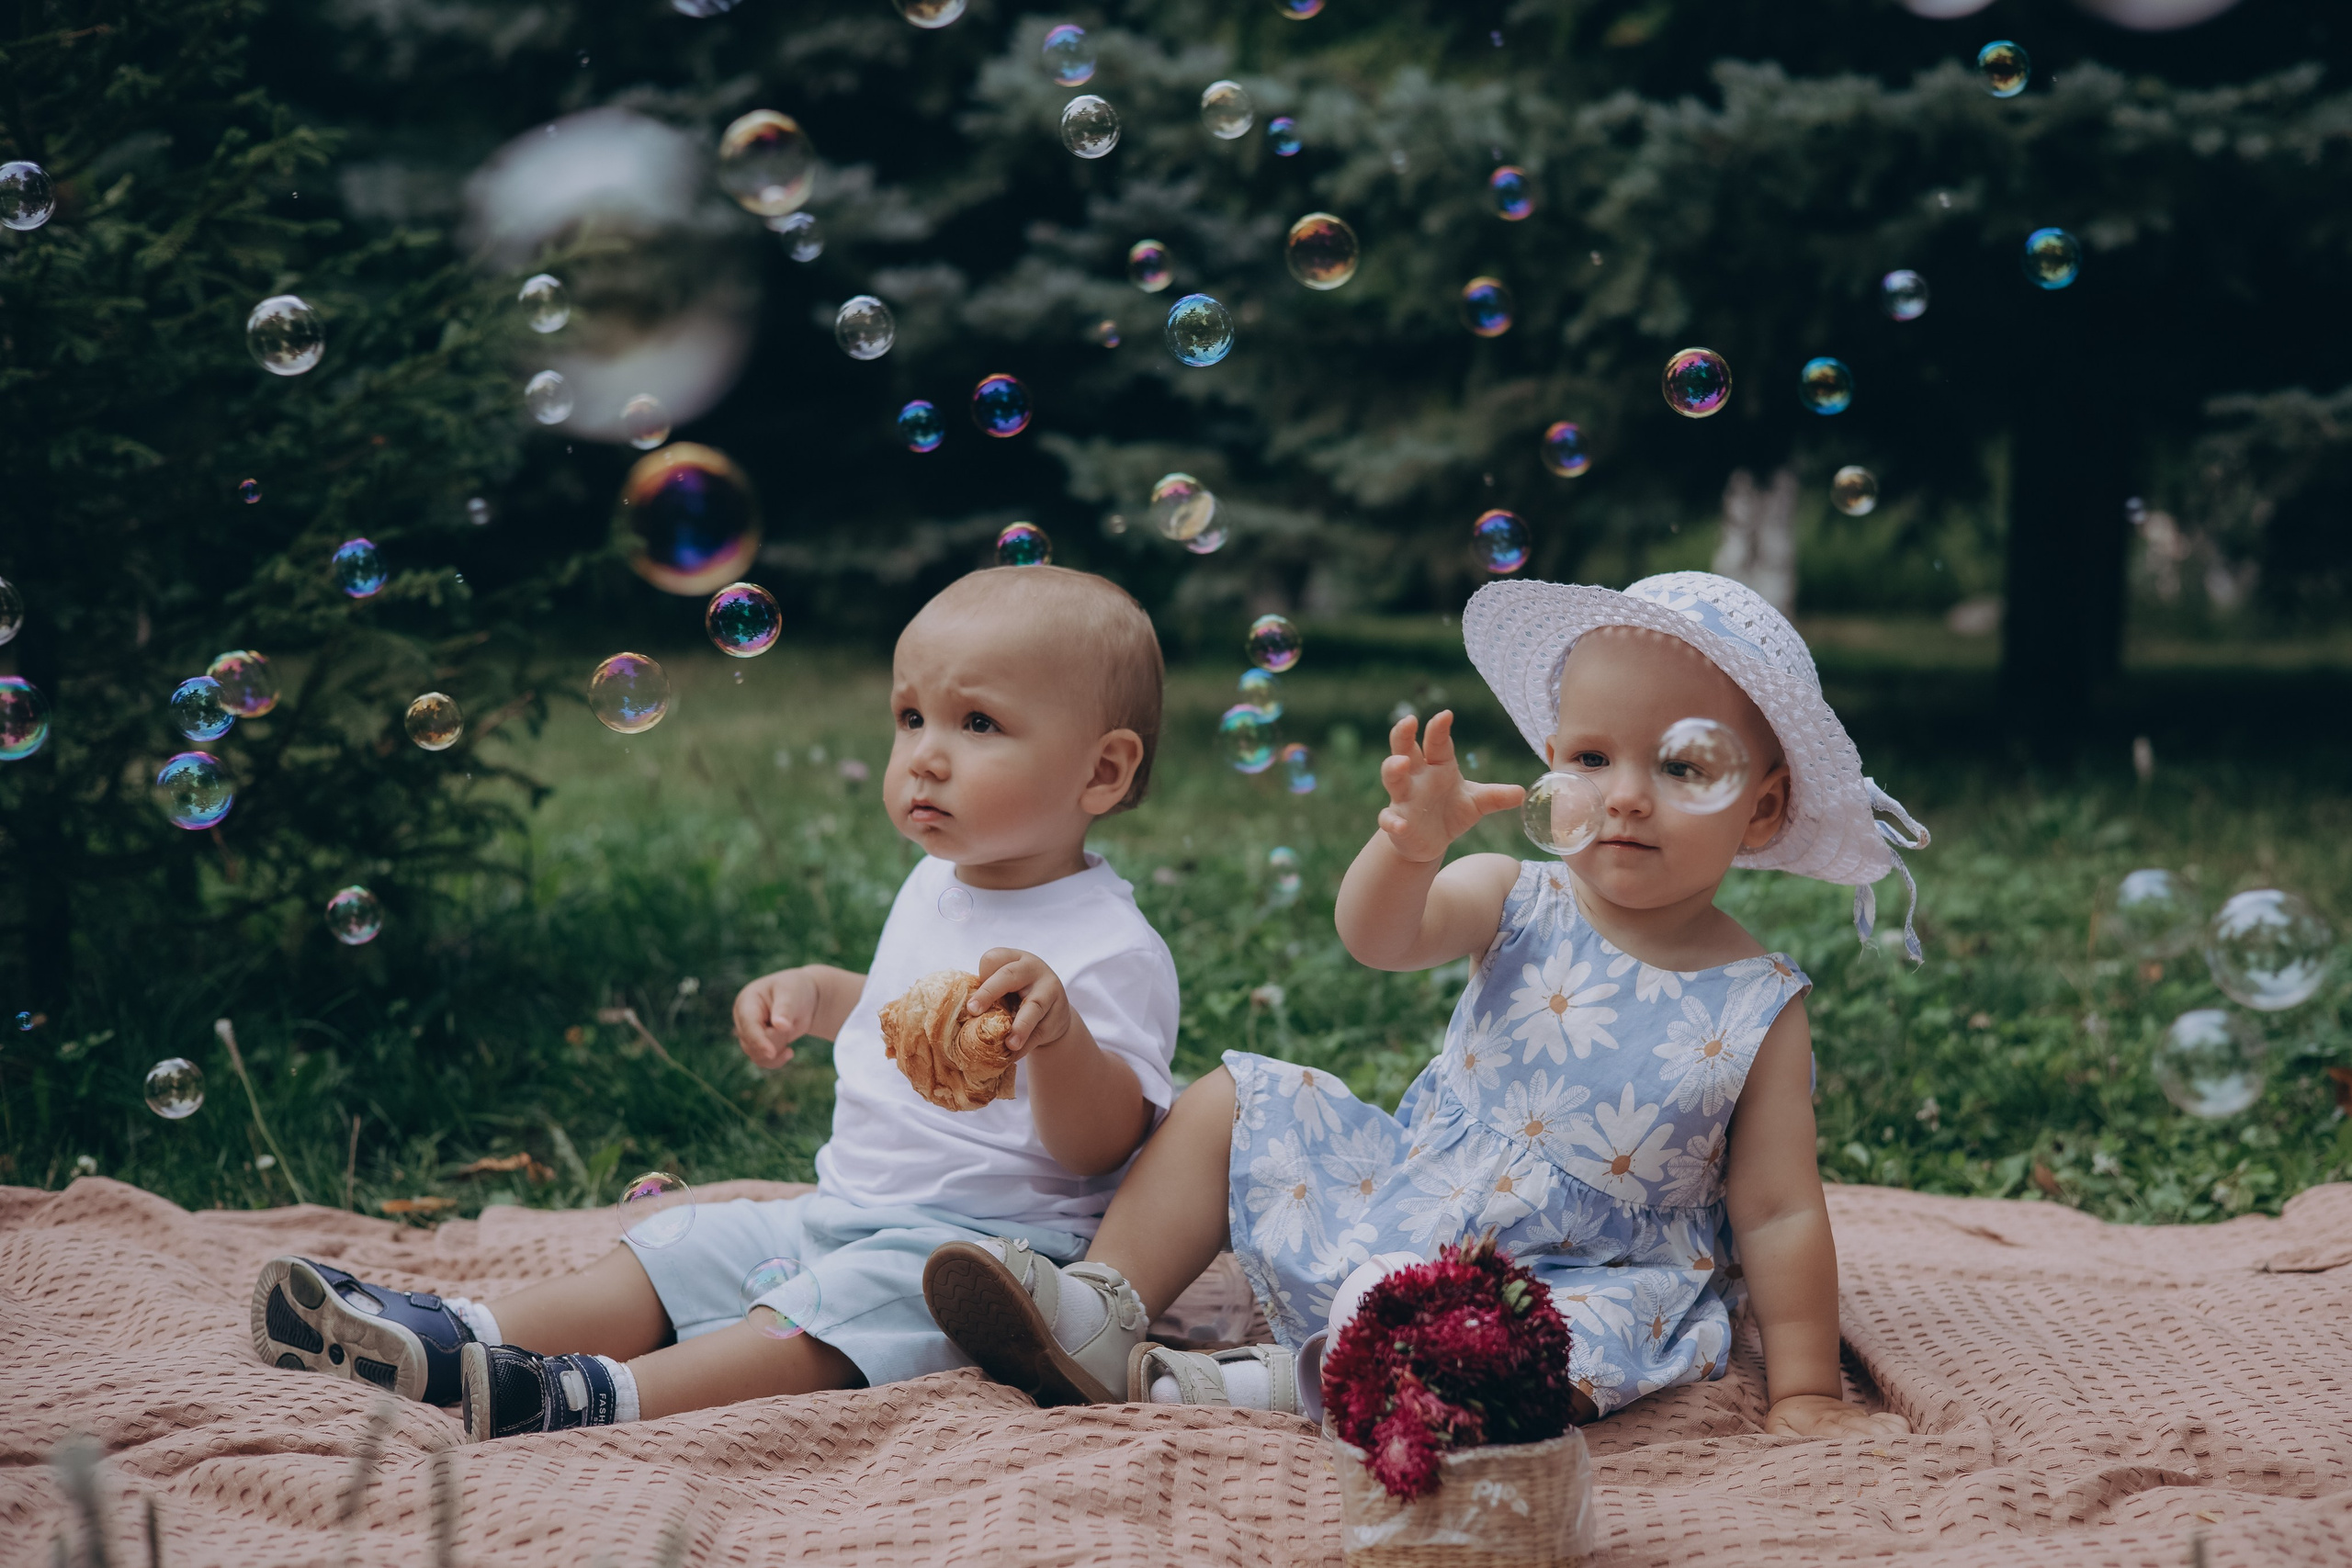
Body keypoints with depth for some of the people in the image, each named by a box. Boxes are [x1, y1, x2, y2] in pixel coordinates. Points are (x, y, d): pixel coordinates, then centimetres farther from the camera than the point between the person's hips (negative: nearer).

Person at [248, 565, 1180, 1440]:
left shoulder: (1111, 950, -15)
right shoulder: (935, 885, 14)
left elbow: (1099, 1148, -22)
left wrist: (1057, 1031, -40)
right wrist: (815, 992, 16)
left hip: (995, 1241, -9)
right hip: (845, 1210, 9)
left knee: (823, 1317, -33)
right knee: (675, 1252, -3)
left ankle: (604, 1397, -49)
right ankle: (463, 1340, -15)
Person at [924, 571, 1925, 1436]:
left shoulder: (1757, 1011, -10)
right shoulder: (1516, 903, -5)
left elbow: (1780, 1215, -8)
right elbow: (1376, 937, -23)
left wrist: (1804, 1400, -10)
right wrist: (1414, 843, -44)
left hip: (1567, 1287, -4)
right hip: (1398, 1204, 4)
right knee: (1236, 1099, -1)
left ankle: (1285, 1389, -22)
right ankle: (1103, 1306, 1)